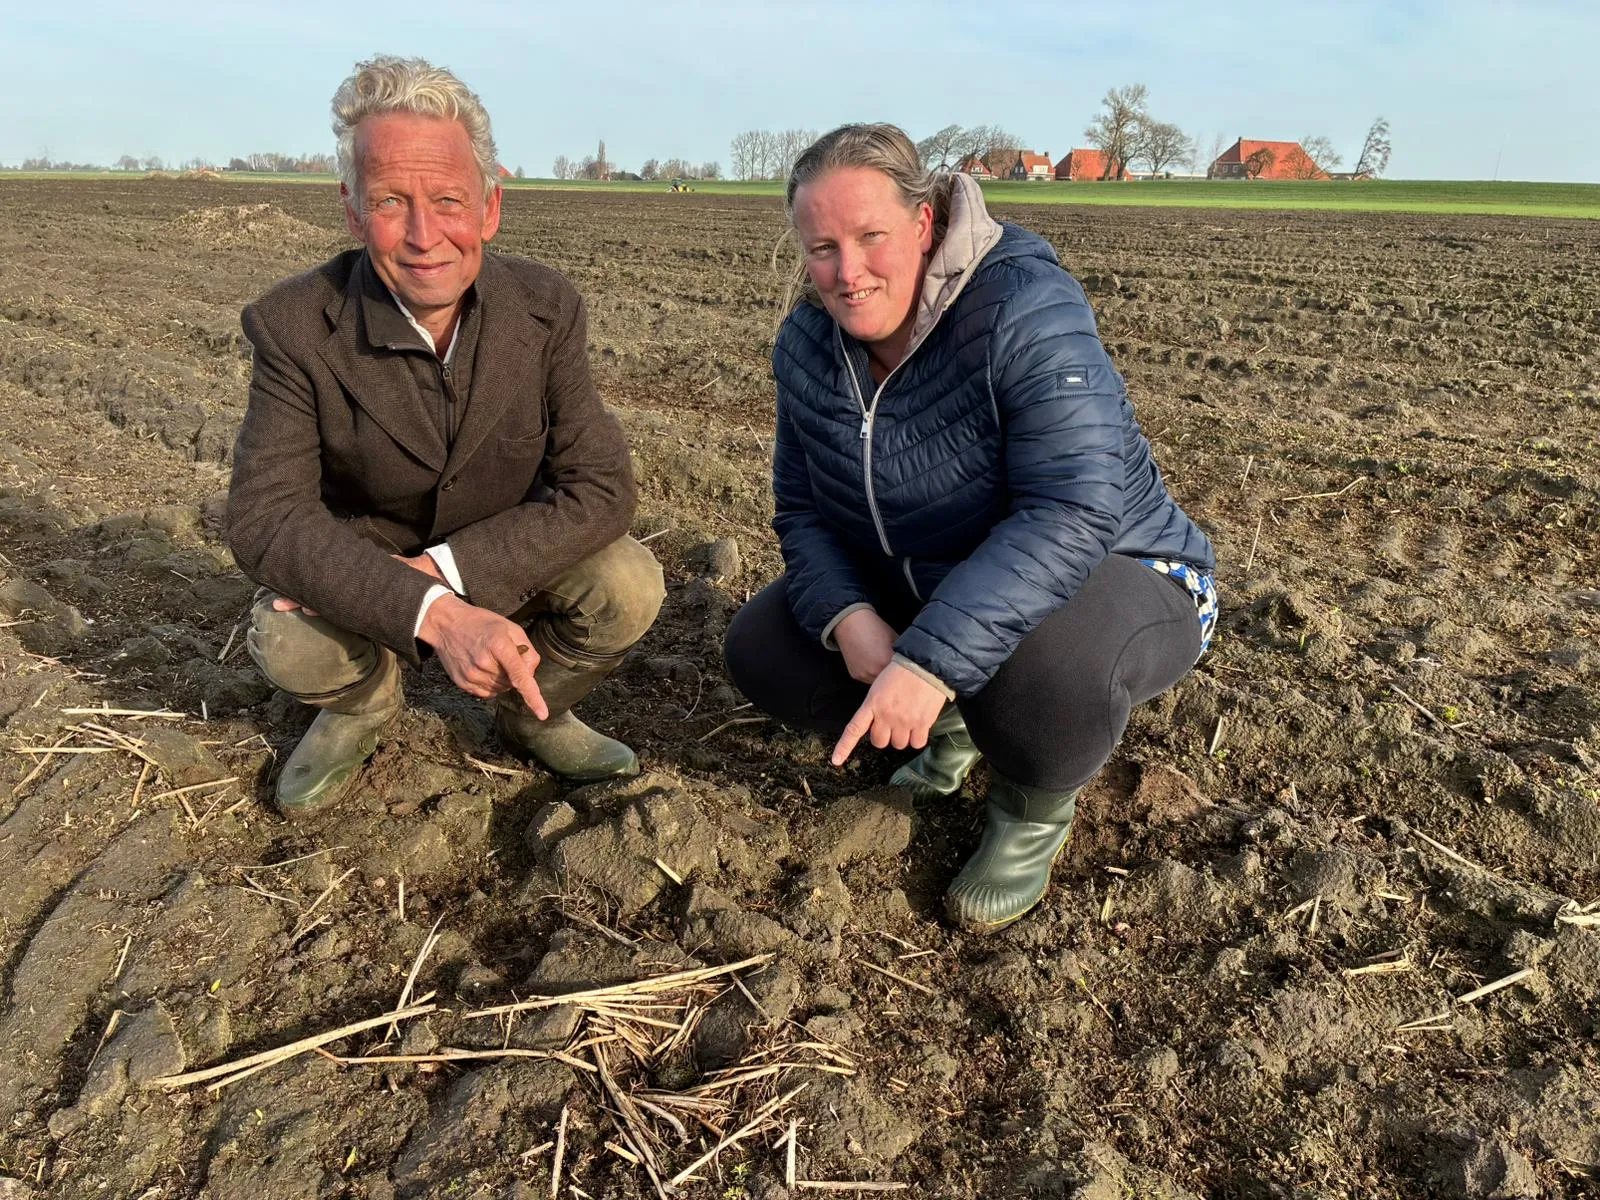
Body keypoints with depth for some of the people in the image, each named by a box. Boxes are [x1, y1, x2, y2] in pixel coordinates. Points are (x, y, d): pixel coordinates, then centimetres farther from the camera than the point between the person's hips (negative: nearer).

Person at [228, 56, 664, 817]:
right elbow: (265, 514, -27)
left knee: (629, 587, -26)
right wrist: (434, 612, -44)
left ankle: (532, 712, 6)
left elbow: (600, 489, -22)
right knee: (287, 644, -30)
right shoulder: (294, 326, -20)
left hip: (507, 558, 1)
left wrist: (434, 567, -33)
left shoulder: (546, 308, -17)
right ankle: (364, 704, 8)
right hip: (359, 573, 0)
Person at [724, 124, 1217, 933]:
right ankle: (948, 728, 17)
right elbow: (802, 512, -2)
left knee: (1040, 667, -40)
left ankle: (1035, 807, -2)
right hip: (918, 587, 6)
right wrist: (848, 618, -24)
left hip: (1111, 576, -6)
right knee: (760, 650, -7)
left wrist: (933, 658, -44)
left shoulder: (1023, 309, -26)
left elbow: (1075, 512, -36)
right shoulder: (807, 345, -5)